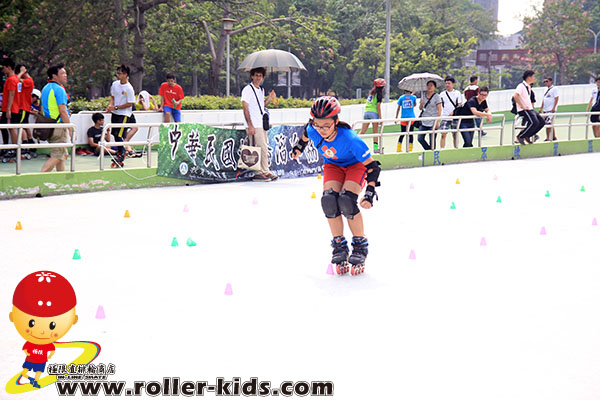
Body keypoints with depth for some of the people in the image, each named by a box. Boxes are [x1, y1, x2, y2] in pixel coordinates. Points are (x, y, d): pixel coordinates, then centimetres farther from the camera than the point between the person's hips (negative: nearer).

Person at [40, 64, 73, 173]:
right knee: (57, 156, -7)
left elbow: (42, 109, 19)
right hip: (59, 126, -9)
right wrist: (70, 129, -15)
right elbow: (62, 111, -18)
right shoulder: (59, 89, -13)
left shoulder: (45, 88, 15)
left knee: (63, 155, 17)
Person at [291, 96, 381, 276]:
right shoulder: (313, 130, -24)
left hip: (356, 165, -4)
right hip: (333, 165, 4)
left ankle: (360, 246, -10)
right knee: (329, 199, -24)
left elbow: (372, 166, -30)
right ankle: (339, 245, -7)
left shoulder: (350, 139, -37)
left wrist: (370, 191, -38)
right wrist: (300, 145, 22)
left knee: (346, 200, -29)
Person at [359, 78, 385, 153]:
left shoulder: (371, 92, 16)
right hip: (374, 113, -5)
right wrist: (380, 117, -10)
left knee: (362, 131, 5)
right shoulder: (379, 94, -4)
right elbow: (378, 106, -10)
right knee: (375, 132, 3)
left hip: (366, 111, 5)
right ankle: (375, 148, 3)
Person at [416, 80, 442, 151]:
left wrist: (437, 121, -15)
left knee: (432, 141, -4)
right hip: (424, 122, 6)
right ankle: (429, 151, 19)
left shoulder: (437, 96, -4)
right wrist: (421, 104, -6)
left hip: (432, 122, -6)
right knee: (420, 138, 1)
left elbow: (439, 109, -8)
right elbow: (420, 108, 17)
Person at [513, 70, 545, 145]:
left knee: (542, 122, 2)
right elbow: (515, 96, -25)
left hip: (530, 109, 10)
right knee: (534, 122, -25)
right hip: (523, 110, -9)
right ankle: (520, 137, -12)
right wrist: (523, 106, -23)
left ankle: (527, 136, 9)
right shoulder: (521, 86, -11)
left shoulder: (529, 87, 18)